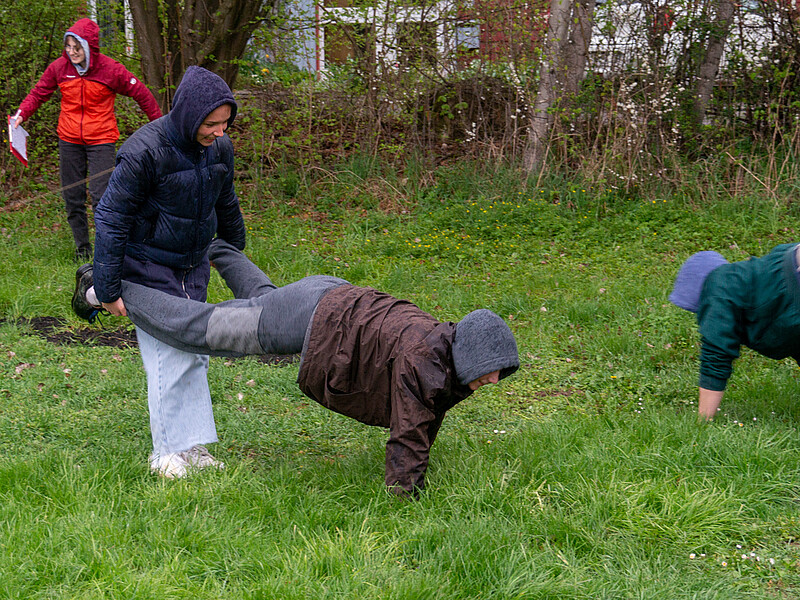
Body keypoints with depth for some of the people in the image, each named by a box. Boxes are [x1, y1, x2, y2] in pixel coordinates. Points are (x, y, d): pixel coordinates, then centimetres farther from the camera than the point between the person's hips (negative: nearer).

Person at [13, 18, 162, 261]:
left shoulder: (111, 70, -11)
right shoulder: (59, 67, -3)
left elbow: (141, 93, -1)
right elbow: (39, 92, 9)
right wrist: (22, 113, -8)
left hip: (101, 140, -4)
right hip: (69, 140, 4)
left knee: (100, 195, -12)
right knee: (72, 197, 9)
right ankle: (82, 248, 22)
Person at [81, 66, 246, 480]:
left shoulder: (219, 147, -5)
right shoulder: (144, 151, -25)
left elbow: (226, 206, 15)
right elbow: (111, 219, -20)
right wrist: (107, 289, -18)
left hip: (193, 267, 6)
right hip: (149, 268, -6)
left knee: (194, 353, 7)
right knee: (170, 357, -10)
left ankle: (194, 447, 16)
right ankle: (169, 453, -2)